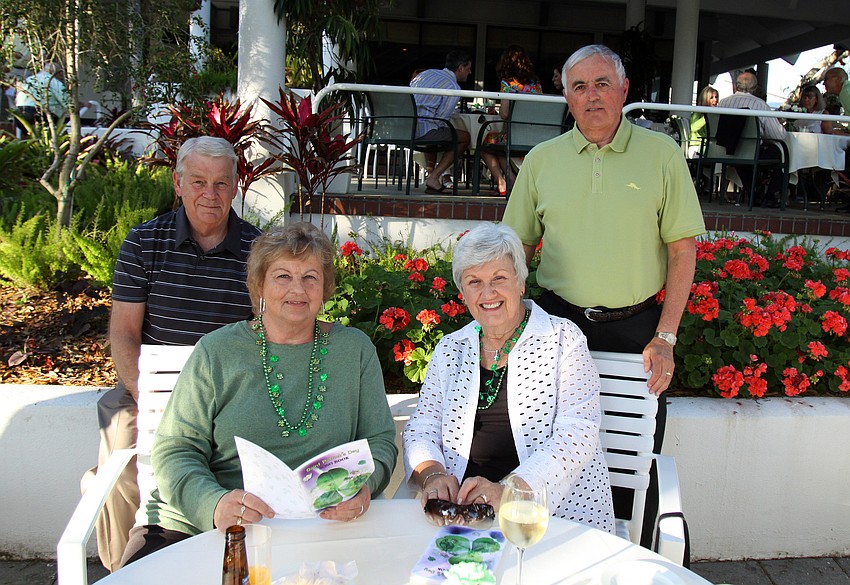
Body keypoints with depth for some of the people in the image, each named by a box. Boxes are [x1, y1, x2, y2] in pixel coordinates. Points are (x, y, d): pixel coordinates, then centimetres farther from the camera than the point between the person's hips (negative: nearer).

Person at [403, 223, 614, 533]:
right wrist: (433, 475, -12)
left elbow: (576, 437, -9)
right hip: (461, 510, 3)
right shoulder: (450, 349, 13)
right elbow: (421, 429, 10)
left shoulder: (563, 339, 2)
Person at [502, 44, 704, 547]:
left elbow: (683, 249, 0)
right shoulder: (541, 160, 5)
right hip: (558, 321, 1)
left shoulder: (662, 154, 1)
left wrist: (666, 337, -6)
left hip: (637, 327, -1)